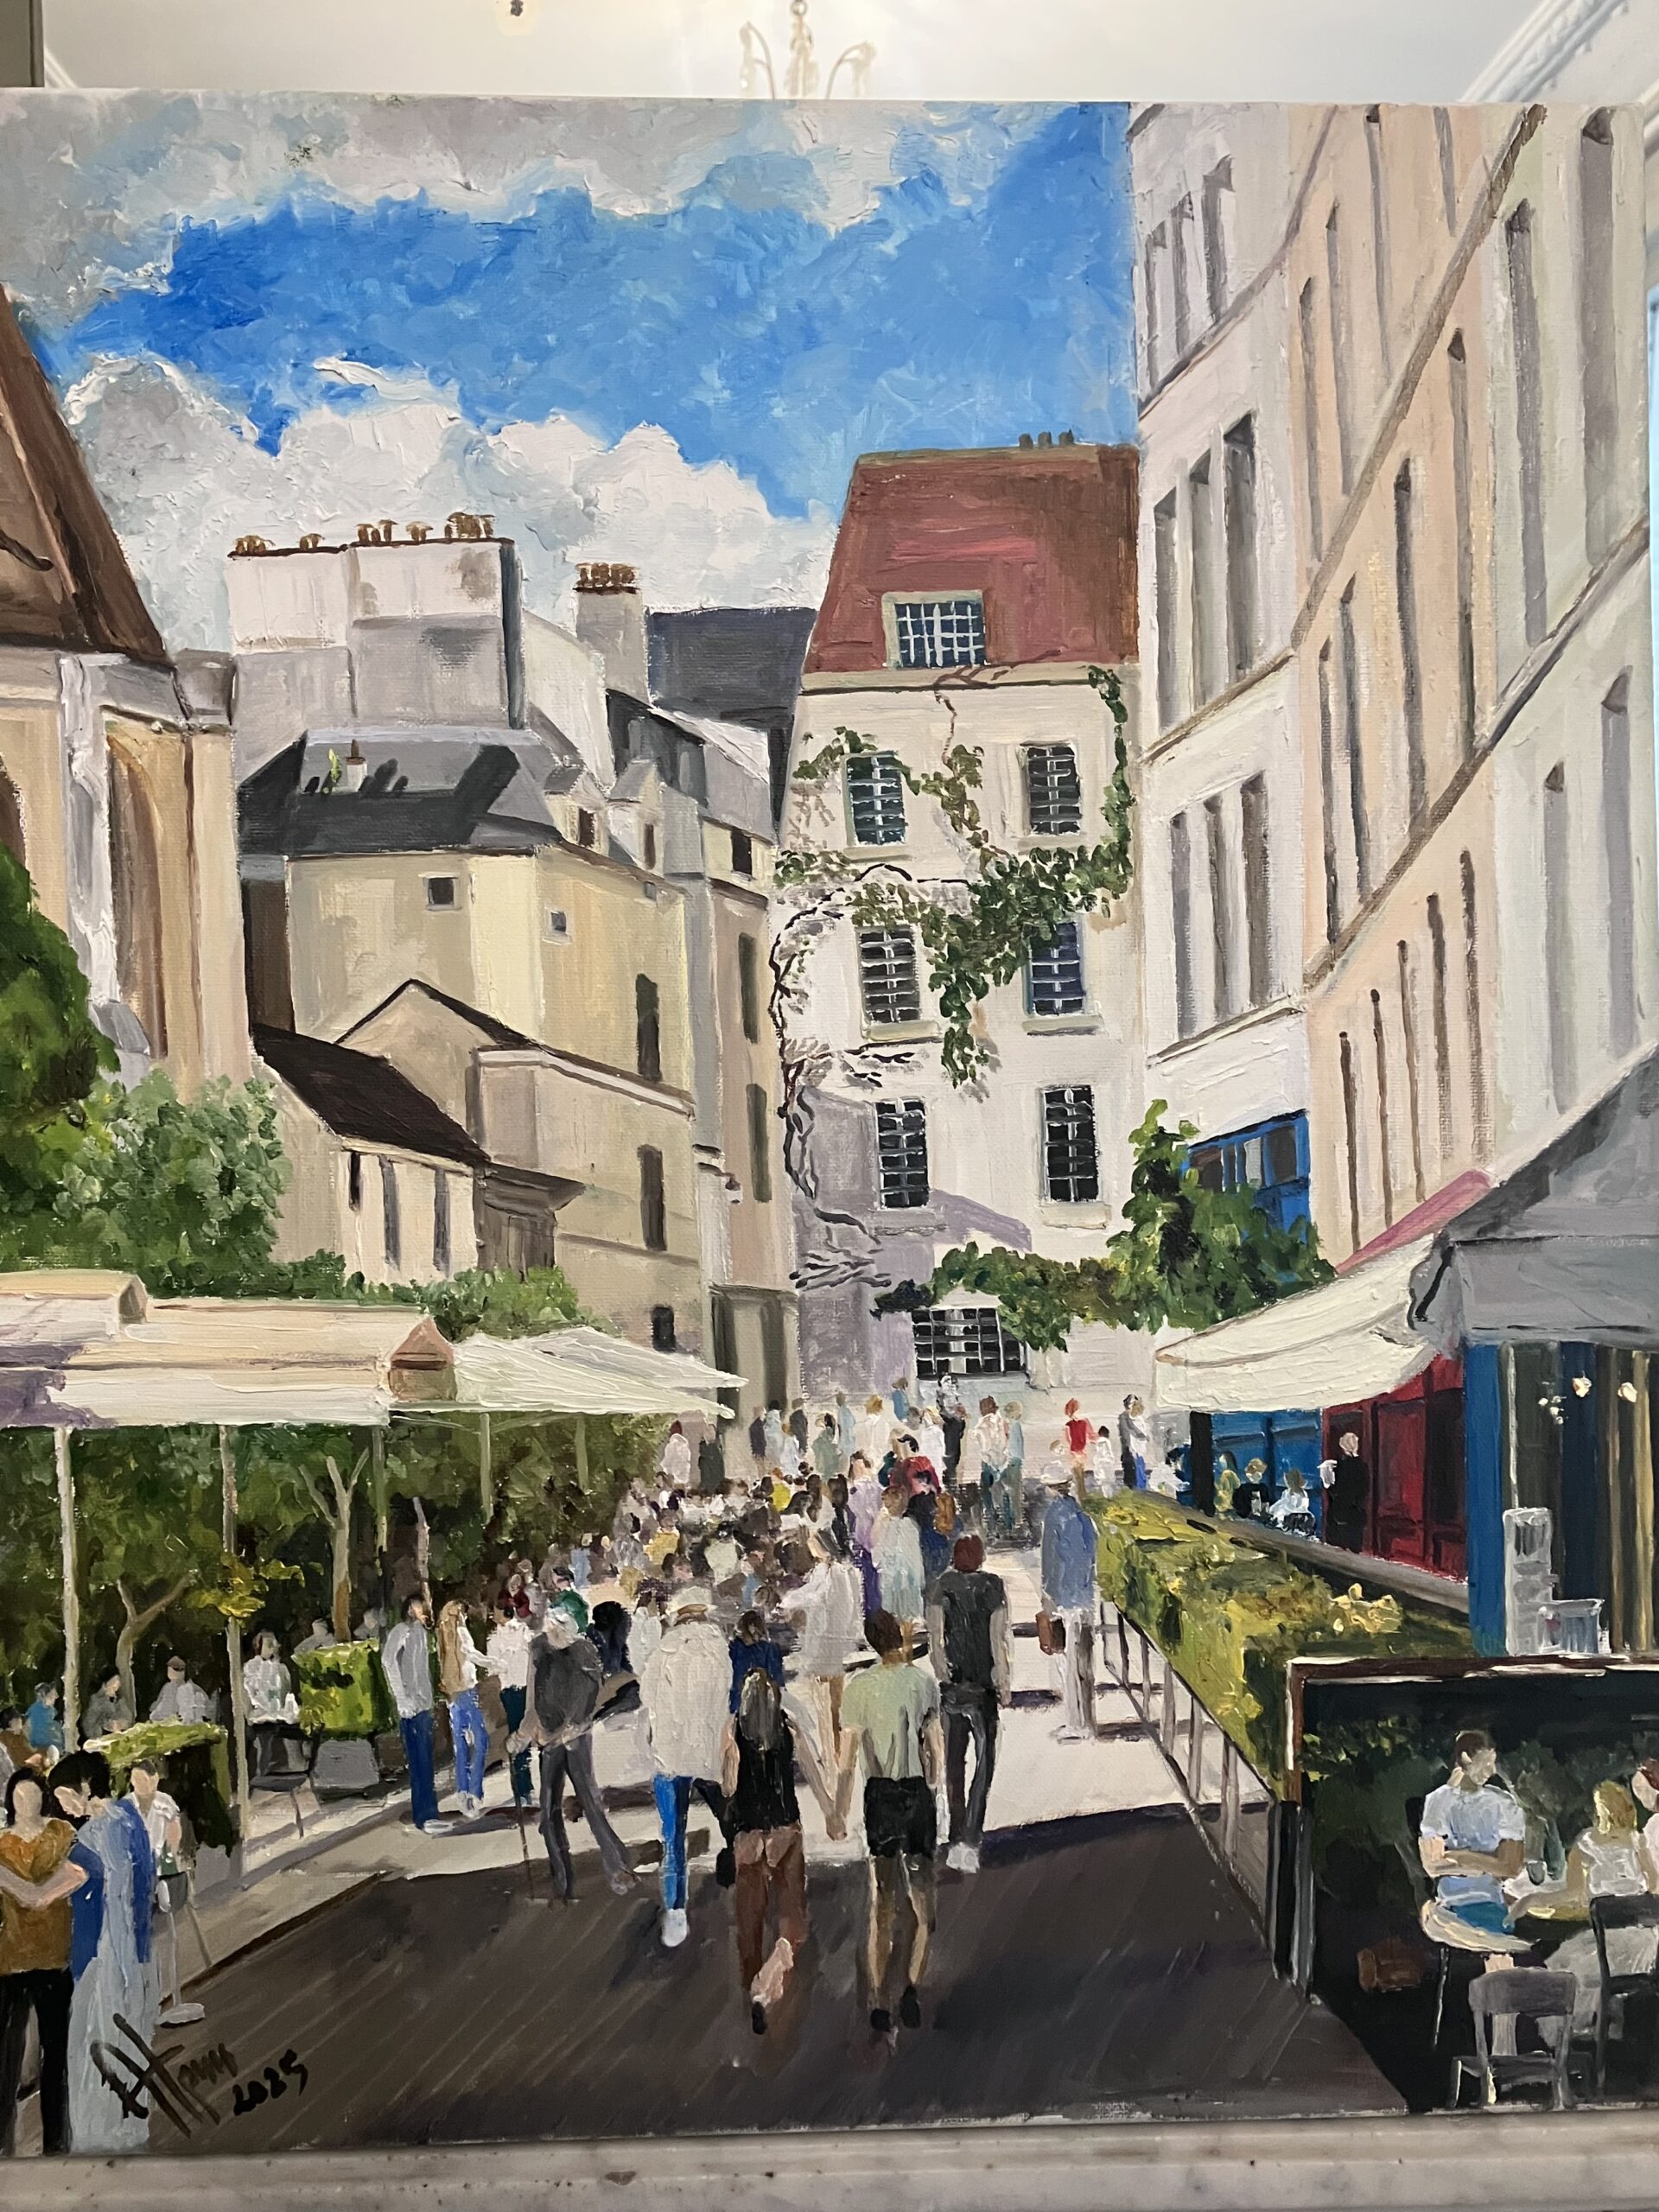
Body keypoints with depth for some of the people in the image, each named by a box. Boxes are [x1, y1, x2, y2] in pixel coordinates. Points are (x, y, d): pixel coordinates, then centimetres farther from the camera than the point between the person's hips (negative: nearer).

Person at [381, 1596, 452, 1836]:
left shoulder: (420, 1631, 16)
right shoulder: (402, 1631, -10)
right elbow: (388, 1659, -23)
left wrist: (428, 1699, 13)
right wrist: (401, 1699, -25)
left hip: (423, 1705, 8)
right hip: (412, 1708, -8)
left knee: (425, 1762, 12)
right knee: (419, 1762, -7)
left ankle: (428, 1815, 18)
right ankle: (425, 1818, -5)